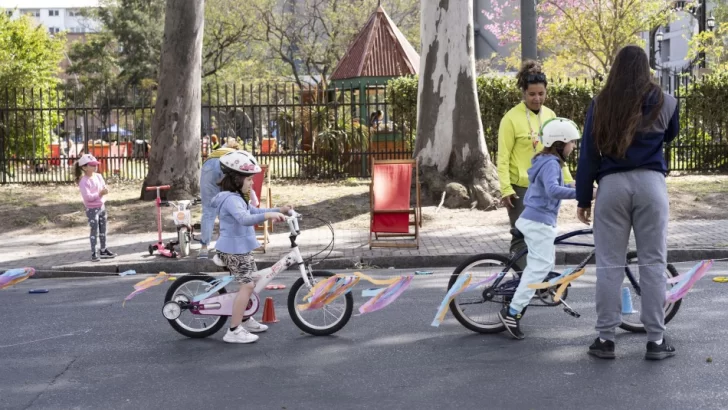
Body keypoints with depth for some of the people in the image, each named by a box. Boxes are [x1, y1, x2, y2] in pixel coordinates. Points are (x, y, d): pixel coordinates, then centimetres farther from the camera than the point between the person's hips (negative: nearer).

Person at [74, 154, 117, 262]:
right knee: (94, 230, -6)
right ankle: (93, 253, 1)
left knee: (103, 229, 15)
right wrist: (99, 193, -28)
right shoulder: (84, 181, -18)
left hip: (101, 206, 7)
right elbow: (87, 196, -25)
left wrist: (105, 191, -12)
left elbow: (104, 188, 11)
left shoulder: (98, 176, 5)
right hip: (92, 208, -7)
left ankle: (103, 250, 26)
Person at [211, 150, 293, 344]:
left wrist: (279, 210, 7)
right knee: (247, 285, -15)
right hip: (233, 250, -11)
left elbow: (254, 211, 19)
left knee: (250, 283, 21)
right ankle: (234, 331, -14)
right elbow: (245, 219, -38)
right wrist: (268, 215, -50)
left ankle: (246, 320, 37)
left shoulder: (237, 198, 14)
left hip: (241, 249, 11)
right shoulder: (231, 199, -21)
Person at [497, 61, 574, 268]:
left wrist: (568, 180, 9)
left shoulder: (550, 115, 8)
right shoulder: (512, 118, -10)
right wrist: (505, 189, -16)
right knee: (522, 237, -3)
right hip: (521, 187, -6)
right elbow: (503, 158, -11)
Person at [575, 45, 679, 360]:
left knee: (609, 264, 5)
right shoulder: (664, 102, 6)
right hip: (650, 183, 0)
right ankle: (656, 340, 8)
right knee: (653, 262, 5)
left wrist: (583, 198, 9)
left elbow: (588, 154, 4)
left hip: (612, 185, 0)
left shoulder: (601, 103, 4)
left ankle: (605, 338, 9)